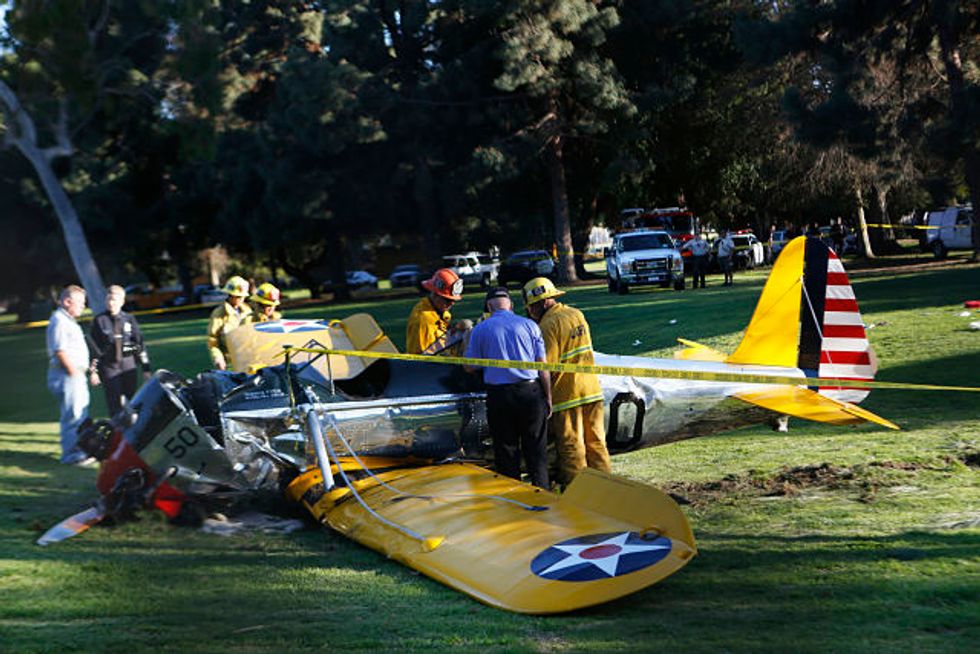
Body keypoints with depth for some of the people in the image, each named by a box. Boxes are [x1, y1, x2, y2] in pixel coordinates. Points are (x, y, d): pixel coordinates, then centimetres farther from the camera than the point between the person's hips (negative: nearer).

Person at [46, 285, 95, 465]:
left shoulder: (69, 321, 20)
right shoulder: (59, 321, -13)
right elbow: (60, 351, -21)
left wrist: (90, 371, 24)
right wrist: (74, 371, -19)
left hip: (76, 374, 11)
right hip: (66, 375, -11)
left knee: (81, 414, 17)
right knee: (73, 415, -9)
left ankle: (79, 450, 26)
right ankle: (71, 454, -4)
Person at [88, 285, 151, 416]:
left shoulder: (129, 320, 5)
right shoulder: (99, 321, 0)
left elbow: (139, 344, 7)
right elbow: (93, 347, 0)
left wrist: (146, 368, 5)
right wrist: (93, 371, -4)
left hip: (129, 366, 2)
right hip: (109, 367, -2)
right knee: (115, 404, -6)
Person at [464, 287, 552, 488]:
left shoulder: (480, 330, 0)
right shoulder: (530, 326, 3)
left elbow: (470, 367, 6)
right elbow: (543, 367, 1)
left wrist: (466, 343, 23)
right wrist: (548, 398, 9)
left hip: (499, 396, 0)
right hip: (531, 392, 1)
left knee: (506, 451, 10)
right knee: (536, 450, 10)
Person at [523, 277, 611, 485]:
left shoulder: (548, 325, -16)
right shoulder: (577, 314, 8)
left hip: (566, 393, -7)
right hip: (592, 389, 7)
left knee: (571, 445, 2)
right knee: (595, 440, 14)